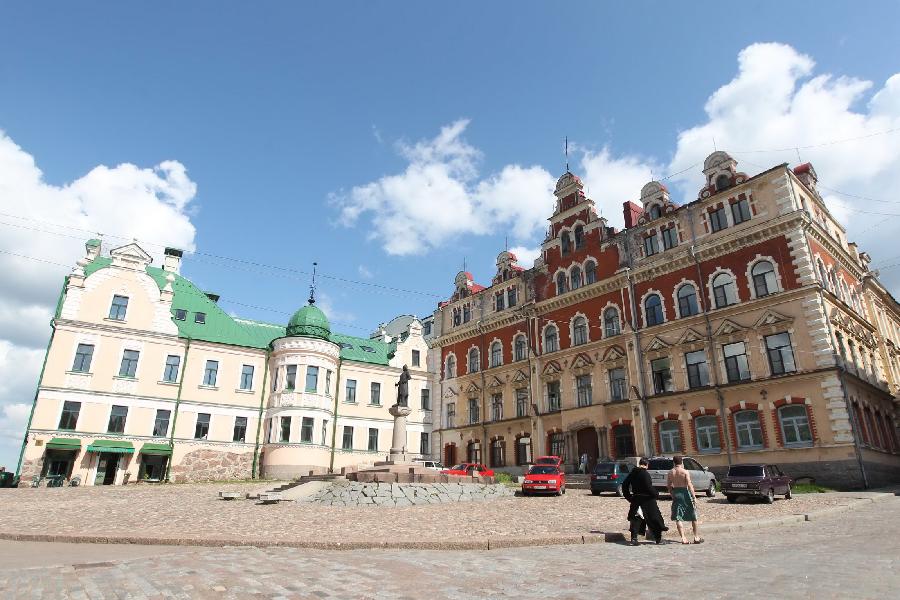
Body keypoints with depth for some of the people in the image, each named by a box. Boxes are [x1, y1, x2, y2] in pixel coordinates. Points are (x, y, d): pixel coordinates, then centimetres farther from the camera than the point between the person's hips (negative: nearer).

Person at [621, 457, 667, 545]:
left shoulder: (632, 473, 6)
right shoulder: (645, 474, -16)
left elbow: (624, 485, 10)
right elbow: (649, 487, -21)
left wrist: (628, 497, 16)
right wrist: (656, 494, -4)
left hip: (635, 500, 6)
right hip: (647, 500, -6)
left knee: (636, 519, 10)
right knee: (653, 518, 9)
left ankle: (634, 539, 5)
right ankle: (658, 538, 17)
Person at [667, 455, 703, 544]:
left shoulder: (670, 473, 4)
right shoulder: (685, 472, -8)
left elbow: (669, 486, 8)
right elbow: (689, 484, -16)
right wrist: (694, 497, -16)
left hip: (676, 494, 3)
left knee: (678, 518, 3)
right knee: (693, 517, 14)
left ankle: (683, 538, -6)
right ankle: (696, 537, 22)